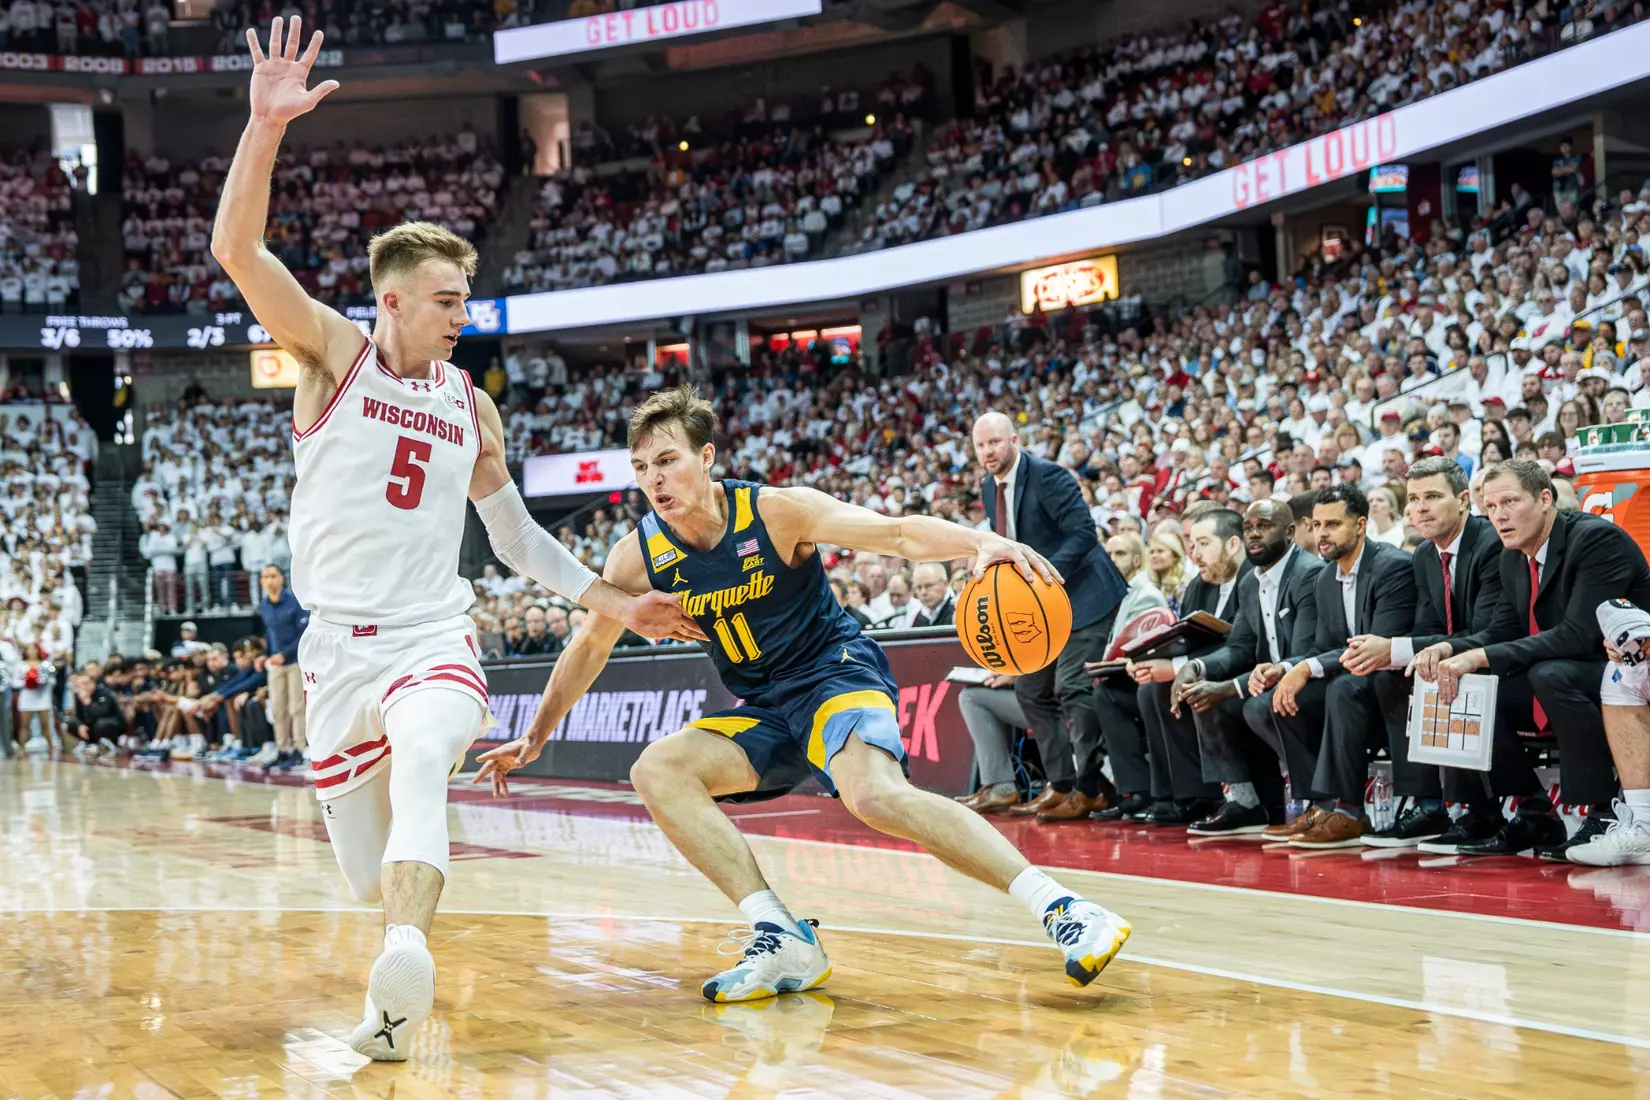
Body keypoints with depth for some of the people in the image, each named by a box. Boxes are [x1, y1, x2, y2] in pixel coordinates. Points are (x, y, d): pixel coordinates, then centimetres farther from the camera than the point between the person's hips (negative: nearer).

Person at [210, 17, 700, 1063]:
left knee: (420, 754, -34)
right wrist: (266, 126, -28)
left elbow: (518, 535, 24)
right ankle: (401, 941, 38)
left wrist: (616, 602, 17)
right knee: (371, 875, 3)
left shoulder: (471, 405, 12)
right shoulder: (333, 350, 2)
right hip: (337, 647, -1)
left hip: (436, 639, 1)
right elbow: (237, 249, -14)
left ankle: (406, 968, -52)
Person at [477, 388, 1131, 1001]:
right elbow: (589, 648, 12)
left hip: (838, 674, -6)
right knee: (657, 770, -19)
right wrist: (535, 736, 17)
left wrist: (980, 542, -40)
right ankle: (783, 941, -25)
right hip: (760, 712, 6)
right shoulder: (638, 556, -4)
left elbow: (896, 533, -21)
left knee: (875, 795, -34)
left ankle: (1061, 910, -34)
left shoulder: (776, 512, -15)